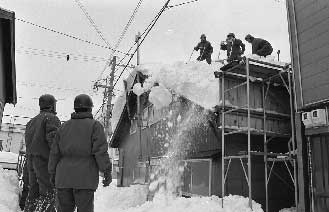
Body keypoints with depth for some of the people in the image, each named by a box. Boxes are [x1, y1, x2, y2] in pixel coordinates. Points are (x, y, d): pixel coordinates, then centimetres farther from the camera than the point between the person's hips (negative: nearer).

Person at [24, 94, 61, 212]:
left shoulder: (31, 121, 21)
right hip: (45, 160, -8)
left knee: (33, 193, 13)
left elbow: (28, 142, 17)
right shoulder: (52, 118, -5)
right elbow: (52, 138, -19)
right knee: (48, 194, -7)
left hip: (31, 160, 8)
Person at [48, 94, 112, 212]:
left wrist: (53, 173, 21)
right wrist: (107, 171, -5)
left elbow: (55, 153, 13)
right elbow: (100, 151, -10)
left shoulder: (64, 127, 12)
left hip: (64, 177, 5)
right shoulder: (95, 126, -3)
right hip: (85, 177, -4)